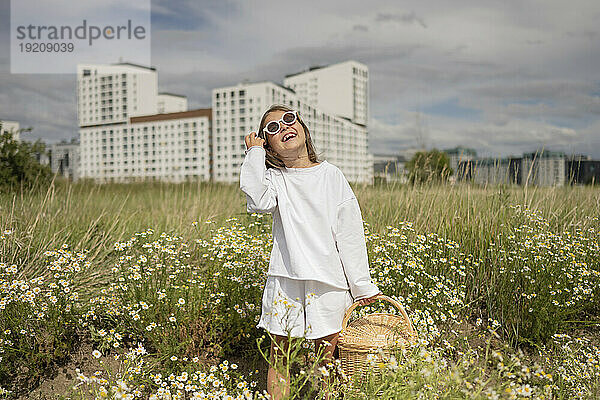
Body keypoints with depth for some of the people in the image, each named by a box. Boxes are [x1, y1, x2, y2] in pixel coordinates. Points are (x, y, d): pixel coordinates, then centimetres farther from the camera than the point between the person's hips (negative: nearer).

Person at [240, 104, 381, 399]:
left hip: (329, 281, 0)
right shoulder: (273, 178, 2)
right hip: (285, 281, 0)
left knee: (325, 358, 11)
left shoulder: (331, 175, 3)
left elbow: (350, 234, 3)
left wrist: (361, 284, 3)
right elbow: (258, 202, -23)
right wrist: (254, 154, -10)